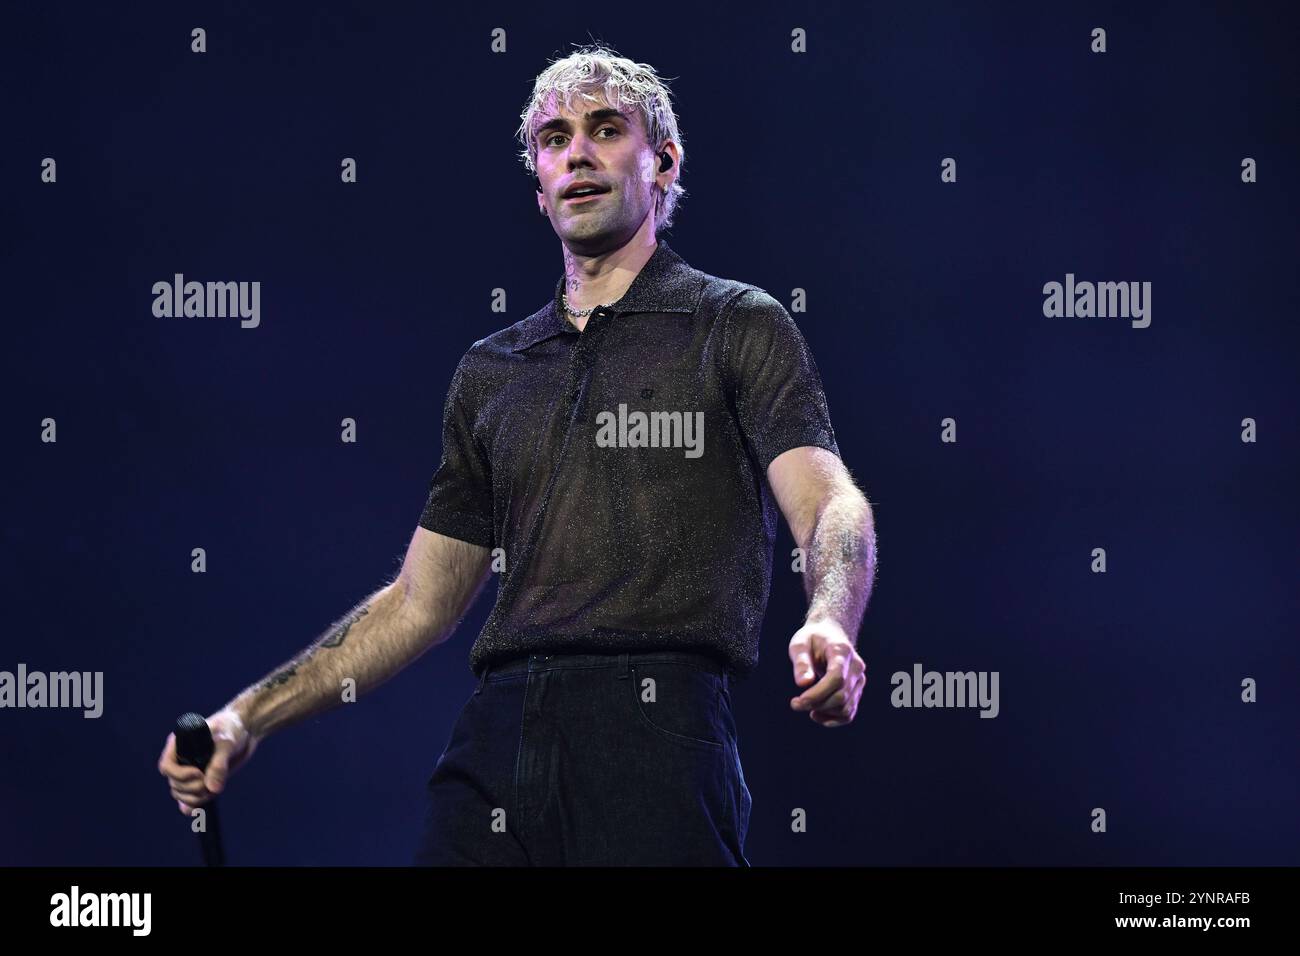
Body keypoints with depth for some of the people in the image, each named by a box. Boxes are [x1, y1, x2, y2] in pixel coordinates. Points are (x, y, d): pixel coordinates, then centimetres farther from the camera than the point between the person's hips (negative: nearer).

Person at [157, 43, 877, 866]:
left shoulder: (740, 327, 7)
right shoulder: (492, 373, 23)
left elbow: (830, 504, -8)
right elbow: (422, 601, 24)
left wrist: (830, 622, -30)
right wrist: (252, 717, 16)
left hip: (658, 733, -4)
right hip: (498, 738, 5)